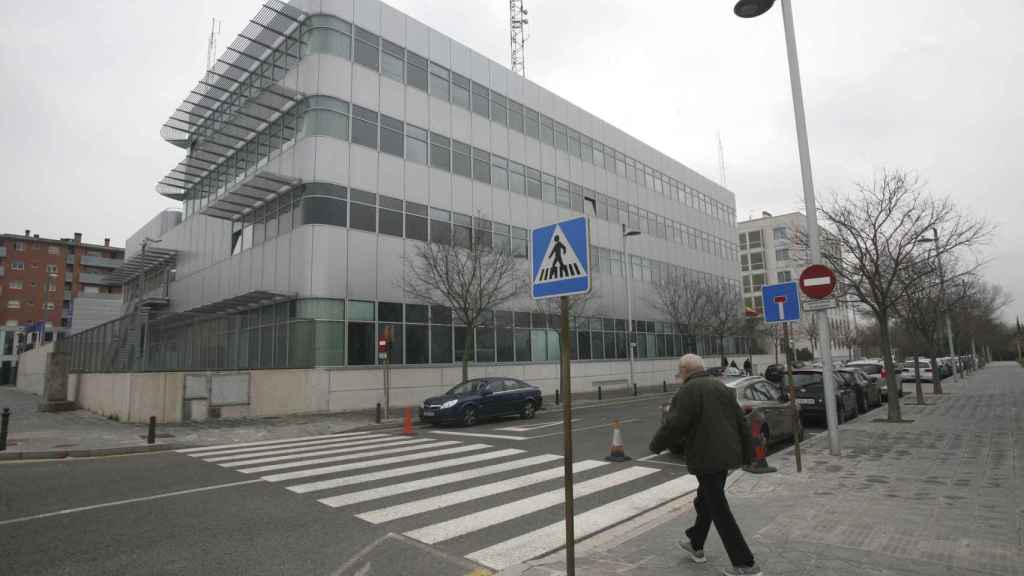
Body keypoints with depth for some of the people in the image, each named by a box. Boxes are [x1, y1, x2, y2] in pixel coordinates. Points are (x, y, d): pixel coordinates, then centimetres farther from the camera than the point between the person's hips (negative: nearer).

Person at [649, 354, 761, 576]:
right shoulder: (721, 386, 11)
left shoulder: (688, 391, -14)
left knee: (720, 512, 0)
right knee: (706, 500, 22)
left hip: (706, 458, -9)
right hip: (725, 455, 9)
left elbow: (673, 425, -19)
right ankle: (696, 546, 36)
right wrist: (748, 453, 17)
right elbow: (741, 422, 12)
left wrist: (655, 445, -3)